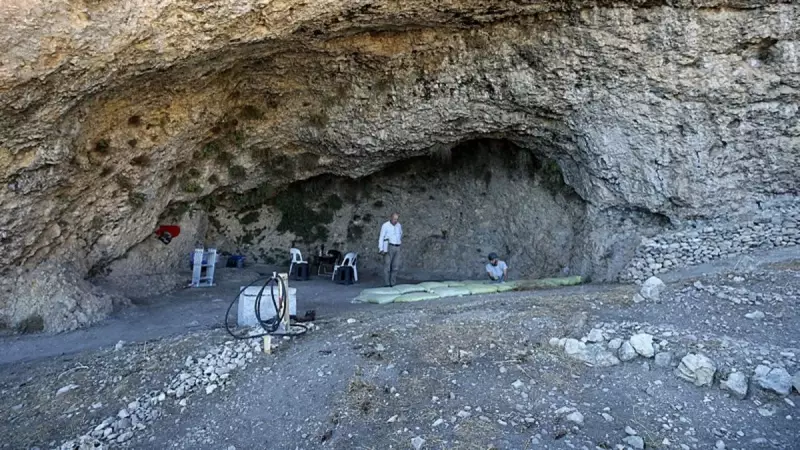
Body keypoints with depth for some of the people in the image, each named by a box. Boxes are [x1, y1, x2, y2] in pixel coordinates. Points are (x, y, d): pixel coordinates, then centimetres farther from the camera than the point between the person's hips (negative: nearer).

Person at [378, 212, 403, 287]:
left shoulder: (399, 225, 10)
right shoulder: (385, 225, -7)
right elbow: (381, 238, -9)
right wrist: (381, 249, -17)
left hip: (397, 248, 5)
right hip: (388, 248, -5)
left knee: (395, 266, 1)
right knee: (387, 266, -4)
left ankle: (393, 284, 7)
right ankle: (387, 285, 0)